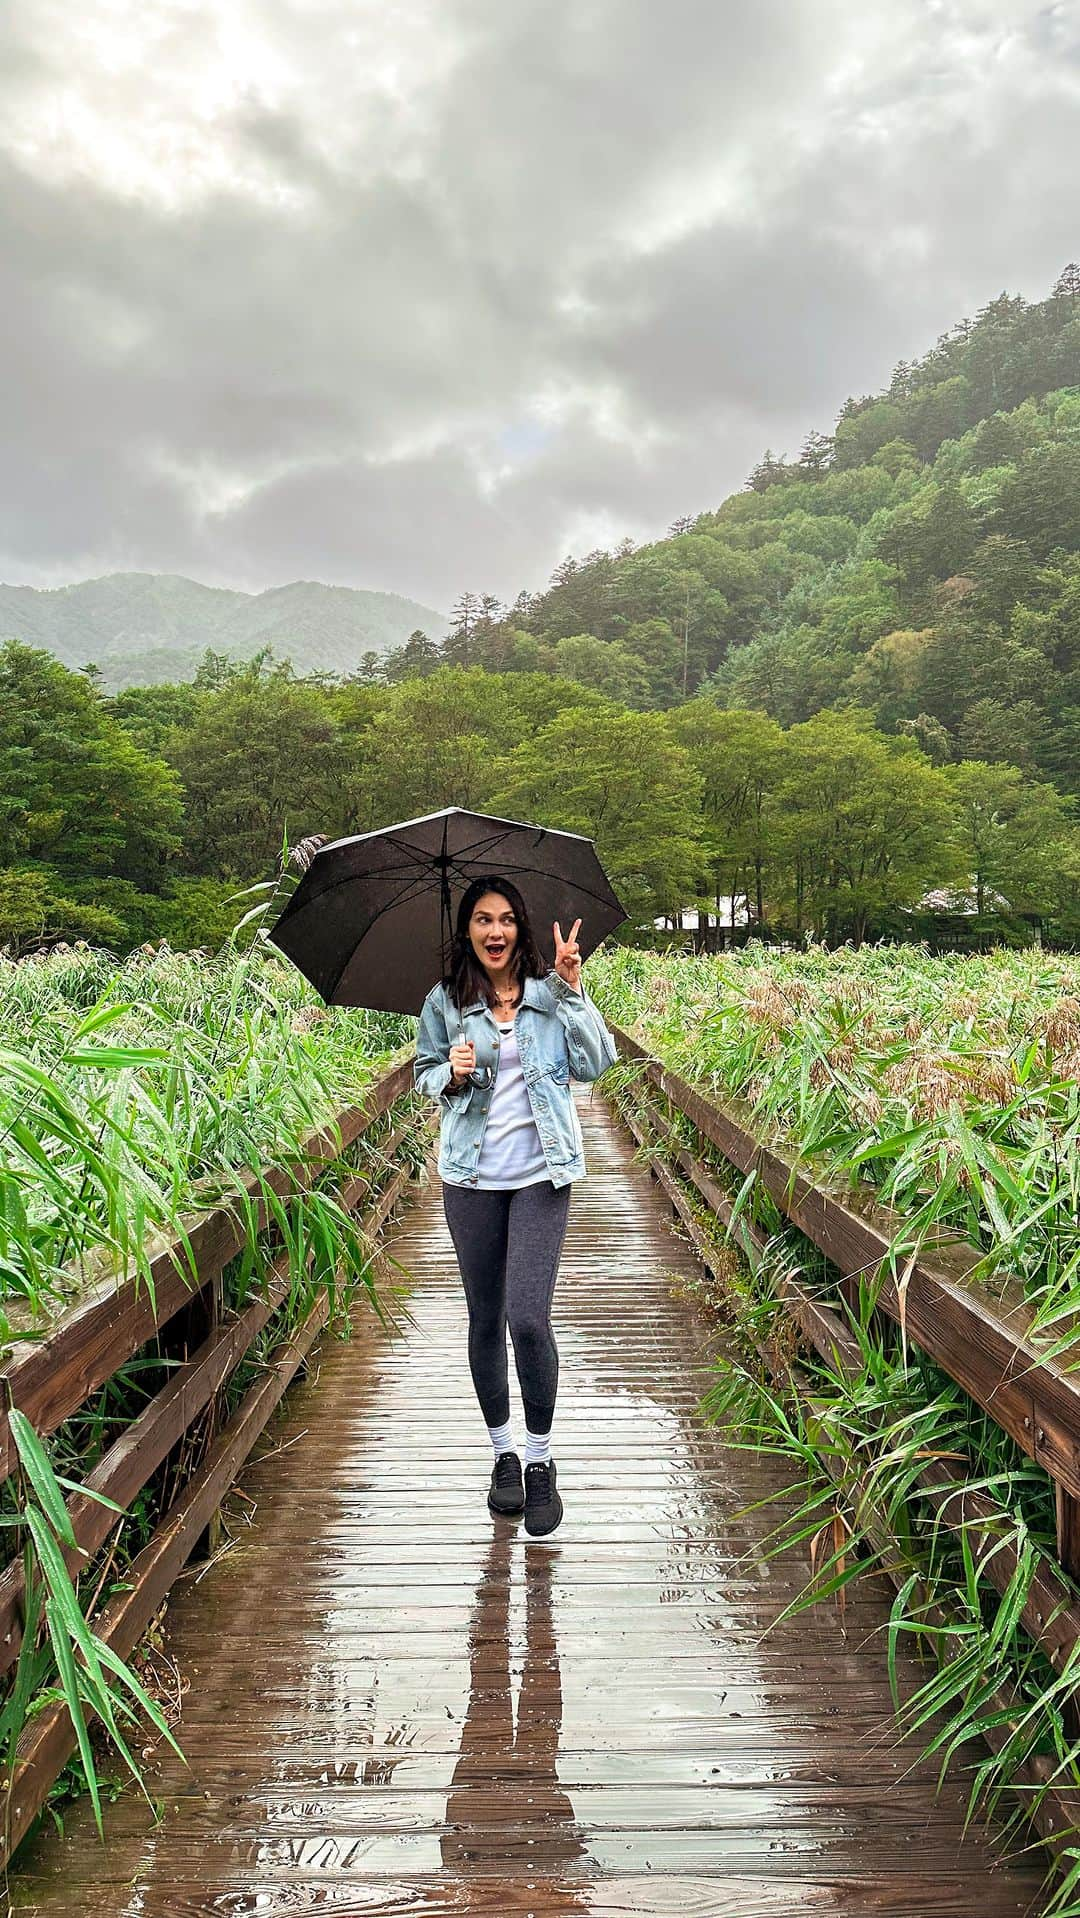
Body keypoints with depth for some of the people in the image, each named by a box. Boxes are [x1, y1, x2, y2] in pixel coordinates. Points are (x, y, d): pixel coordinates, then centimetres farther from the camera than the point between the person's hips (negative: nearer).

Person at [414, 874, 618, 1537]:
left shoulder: (551, 991, -1)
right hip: (471, 1180, 2)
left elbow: (596, 1064, -7)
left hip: (540, 1177, -2)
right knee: (485, 1320, 11)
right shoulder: (444, 1002, 3)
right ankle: (503, 1452, 31)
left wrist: (573, 989, -15)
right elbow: (423, 1075, 12)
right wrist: (451, 1074, -10)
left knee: (529, 1320, -11)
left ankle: (541, 1461, 10)